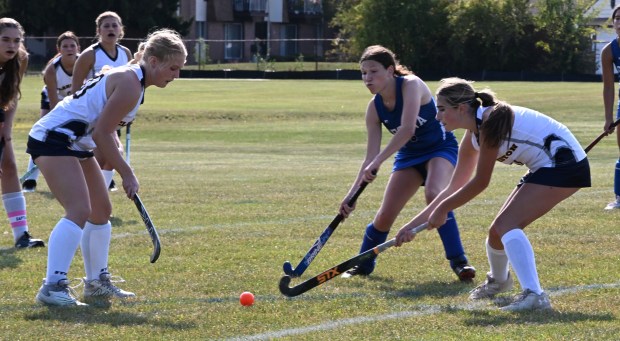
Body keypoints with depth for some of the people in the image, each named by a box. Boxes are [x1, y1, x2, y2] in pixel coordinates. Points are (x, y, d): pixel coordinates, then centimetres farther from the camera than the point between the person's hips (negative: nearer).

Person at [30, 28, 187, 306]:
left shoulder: (131, 77, 12)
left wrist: (111, 159, 2)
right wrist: (127, 174, -14)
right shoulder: (130, 84, -19)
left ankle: (97, 283, 28)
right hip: (53, 140, -11)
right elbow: (102, 133, -21)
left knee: (101, 210, 17)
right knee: (80, 210, -24)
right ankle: (52, 287, -30)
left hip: (76, 145, 11)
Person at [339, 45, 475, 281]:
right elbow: (371, 156, -9)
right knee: (385, 215, -2)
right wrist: (353, 193, -18)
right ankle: (363, 265, 22)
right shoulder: (374, 107, -10)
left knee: (433, 194, -34)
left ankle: (458, 261, -27)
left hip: (441, 149, -5)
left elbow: (407, 129, -39)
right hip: (409, 155, 5)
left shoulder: (411, 85, -27)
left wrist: (378, 162, -44)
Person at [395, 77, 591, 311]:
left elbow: (480, 182, -16)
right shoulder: (473, 136, 9)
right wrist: (413, 225, 15)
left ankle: (534, 295, -34)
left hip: (565, 163, -9)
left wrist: (442, 208, -5)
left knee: (506, 224, -21)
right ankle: (498, 280, 43)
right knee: (499, 229, 13)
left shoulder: (492, 120, -20)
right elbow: (453, 189, 16)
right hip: (546, 167, 9)